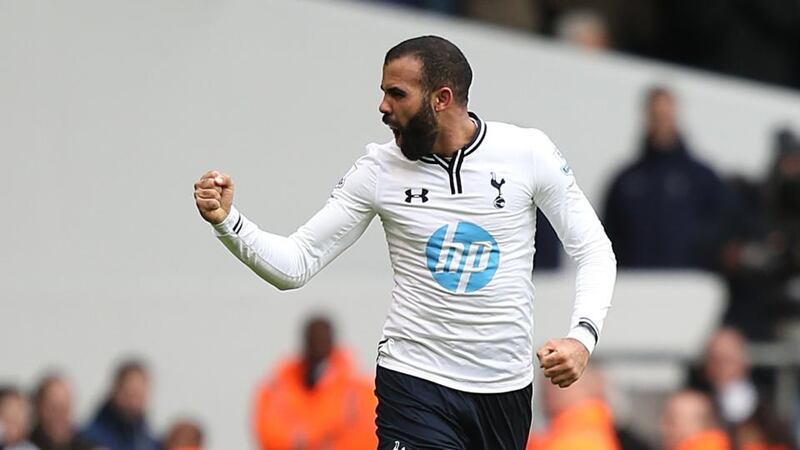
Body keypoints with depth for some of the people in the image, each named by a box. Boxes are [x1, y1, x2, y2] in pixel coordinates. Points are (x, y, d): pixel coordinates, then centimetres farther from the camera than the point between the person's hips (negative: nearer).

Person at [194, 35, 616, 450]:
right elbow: (295, 264, -3)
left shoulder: (529, 153, -6)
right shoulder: (379, 169, -5)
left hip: (506, 387, 1)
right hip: (415, 383, -1)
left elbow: (594, 251, 2)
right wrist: (226, 220, -19)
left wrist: (582, 335, -15)